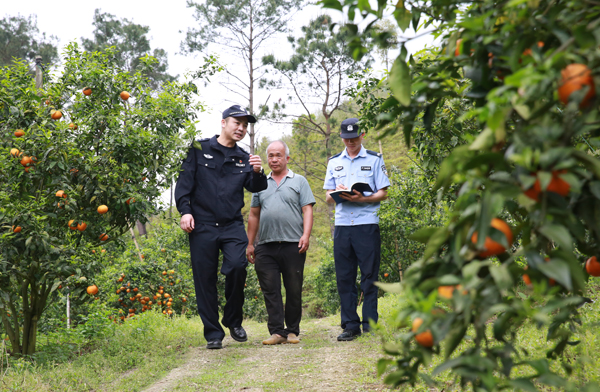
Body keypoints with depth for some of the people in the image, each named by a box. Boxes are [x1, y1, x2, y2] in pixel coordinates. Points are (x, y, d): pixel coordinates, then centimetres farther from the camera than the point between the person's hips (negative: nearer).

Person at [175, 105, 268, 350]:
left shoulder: (243, 158, 17)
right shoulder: (199, 150, 7)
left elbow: (256, 188, 9)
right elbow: (184, 181, 3)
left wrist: (257, 173, -12)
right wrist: (185, 210, -9)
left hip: (232, 226, 2)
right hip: (202, 226, -2)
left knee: (237, 266, -20)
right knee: (205, 280, 0)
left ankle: (234, 320, 2)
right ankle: (213, 333, 11)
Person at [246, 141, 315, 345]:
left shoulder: (299, 181, 10)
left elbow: (307, 210, 2)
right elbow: (254, 215, 20)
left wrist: (306, 235, -12)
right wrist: (250, 243, 14)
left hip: (293, 245, -2)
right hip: (266, 246, 3)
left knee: (294, 291, 1)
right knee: (271, 291, -3)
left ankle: (292, 331, 10)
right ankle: (277, 331, -1)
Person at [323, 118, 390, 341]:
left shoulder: (374, 159, 7)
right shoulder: (334, 162, 16)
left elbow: (383, 193, 3)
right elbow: (328, 198, 15)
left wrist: (362, 198, -15)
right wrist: (338, 193, -8)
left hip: (367, 224, -3)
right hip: (342, 225, 3)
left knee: (369, 277, -1)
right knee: (344, 277, 2)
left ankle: (370, 324, 5)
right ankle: (350, 325, 8)